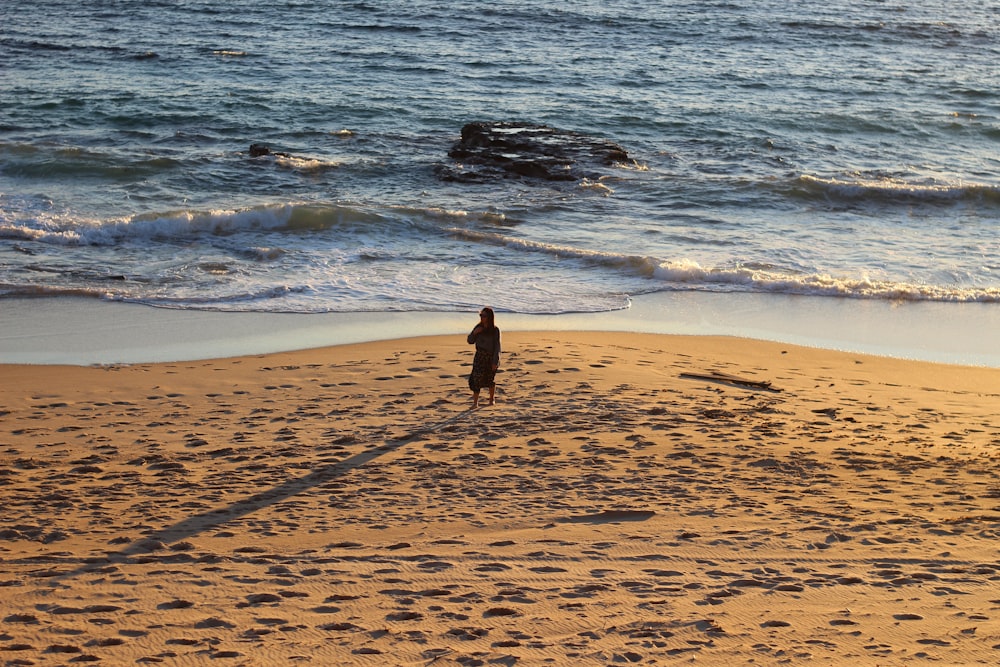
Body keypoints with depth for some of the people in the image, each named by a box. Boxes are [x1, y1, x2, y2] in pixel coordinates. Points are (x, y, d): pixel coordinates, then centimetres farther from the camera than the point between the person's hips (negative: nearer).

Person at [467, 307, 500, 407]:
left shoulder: (495, 330, -10)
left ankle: (491, 400, 33)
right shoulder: (478, 327, 2)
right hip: (479, 357, 2)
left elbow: (497, 346, -11)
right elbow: (470, 341, 8)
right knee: (476, 378, -10)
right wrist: (474, 333, -11)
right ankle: (475, 402, -10)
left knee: (491, 379, 13)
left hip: (491, 358, -2)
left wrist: (495, 362, -16)